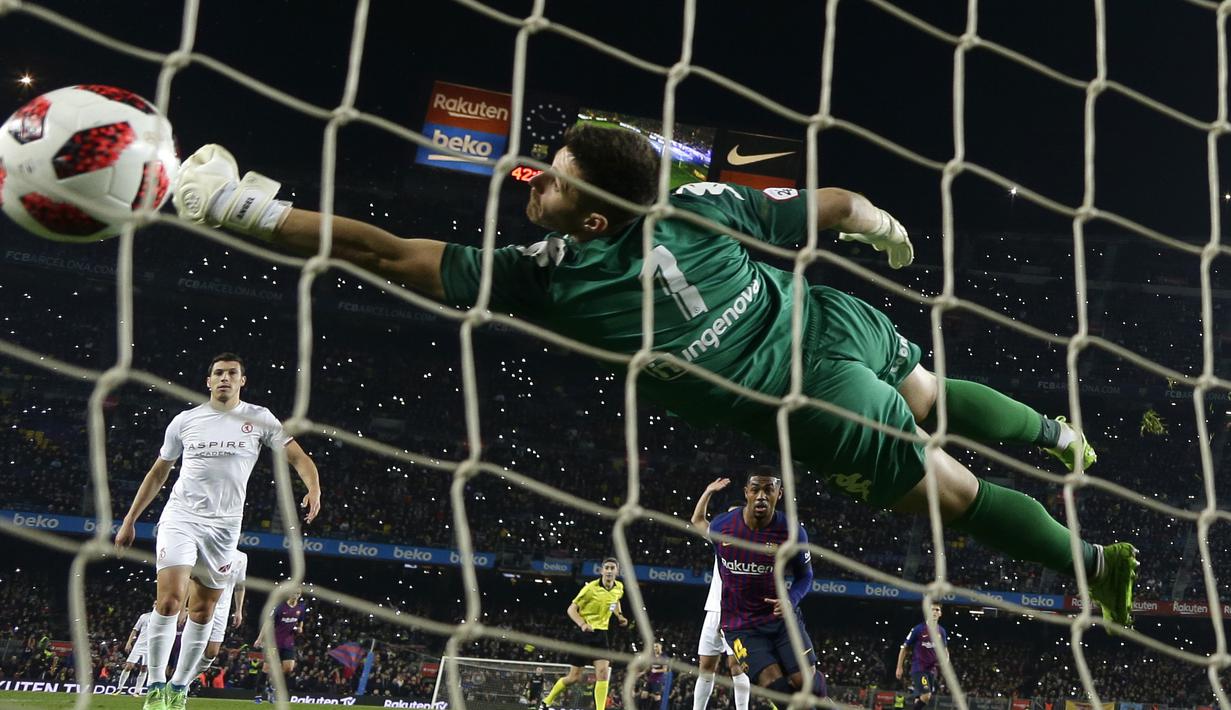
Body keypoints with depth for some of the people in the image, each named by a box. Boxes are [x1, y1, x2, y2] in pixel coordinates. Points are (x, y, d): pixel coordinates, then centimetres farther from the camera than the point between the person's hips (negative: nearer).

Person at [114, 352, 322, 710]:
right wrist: (129, 520, 15)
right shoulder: (185, 420, 6)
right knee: (169, 600, -16)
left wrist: (313, 489, -20)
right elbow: (158, 473, 16)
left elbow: (297, 456, 0)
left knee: (203, 612, 4)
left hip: (224, 526, 1)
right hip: (180, 517, -1)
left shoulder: (259, 419, 3)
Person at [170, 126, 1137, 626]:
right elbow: (841, 204, 2)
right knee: (933, 396, 33)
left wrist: (236, 206, -20)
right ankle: (1061, 434, 56)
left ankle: (1096, 564, 29)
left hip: (818, 410, -5)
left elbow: (385, 253, -24)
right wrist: (885, 227, 26)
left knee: (958, 493, 14)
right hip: (837, 320, 5)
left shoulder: (550, 278, -26)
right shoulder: (695, 204, -12)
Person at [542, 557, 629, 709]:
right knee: (574, 677, 2)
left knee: (603, 672, -14)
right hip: (584, 633, -4)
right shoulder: (591, 588, -16)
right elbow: (571, 609, -12)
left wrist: (619, 615, 9)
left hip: (602, 634, 4)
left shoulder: (619, 588, 1)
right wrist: (582, 624, -30)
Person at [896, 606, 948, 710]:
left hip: (932, 669, 6)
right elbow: (904, 647, -2)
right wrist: (899, 667, -2)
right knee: (925, 696, -20)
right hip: (919, 668, -6)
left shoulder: (942, 631, 7)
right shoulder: (918, 629, -9)